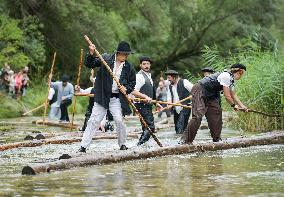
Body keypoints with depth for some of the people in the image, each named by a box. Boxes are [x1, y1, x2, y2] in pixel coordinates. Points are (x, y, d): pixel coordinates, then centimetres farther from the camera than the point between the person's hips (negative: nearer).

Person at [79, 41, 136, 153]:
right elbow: (89, 64, 1)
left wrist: (126, 89, -7)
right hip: (102, 97, -1)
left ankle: (122, 144, 11)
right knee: (94, 121, -2)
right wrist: (91, 54, -16)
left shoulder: (129, 67, 4)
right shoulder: (105, 59, 0)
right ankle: (83, 146, 1)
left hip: (116, 99, 1)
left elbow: (132, 82, 13)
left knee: (119, 121, -11)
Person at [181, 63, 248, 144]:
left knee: (216, 112, 10)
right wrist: (233, 105, 1)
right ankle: (185, 140, -21)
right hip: (199, 91, -11)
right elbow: (227, 96, -16)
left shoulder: (231, 80, 15)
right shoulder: (226, 76, -18)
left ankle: (217, 139, 19)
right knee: (198, 116, -20)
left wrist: (242, 106, 22)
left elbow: (233, 95, 26)